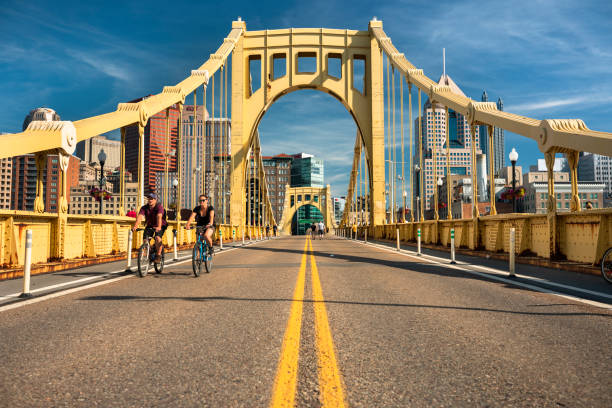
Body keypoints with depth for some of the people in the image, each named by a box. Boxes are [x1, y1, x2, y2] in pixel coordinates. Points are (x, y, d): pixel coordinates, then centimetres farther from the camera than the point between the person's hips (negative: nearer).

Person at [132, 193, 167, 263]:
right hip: (150, 225, 4)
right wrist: (135, 226, -43)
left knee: (157, 238, -29)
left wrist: (159, 227, -54)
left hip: (160, 226, -4)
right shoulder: (144, 208, -11)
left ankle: (158, 256, -14)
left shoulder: (159, 207, -21)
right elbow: (139, 217, -25)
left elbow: (159, 217, -38)